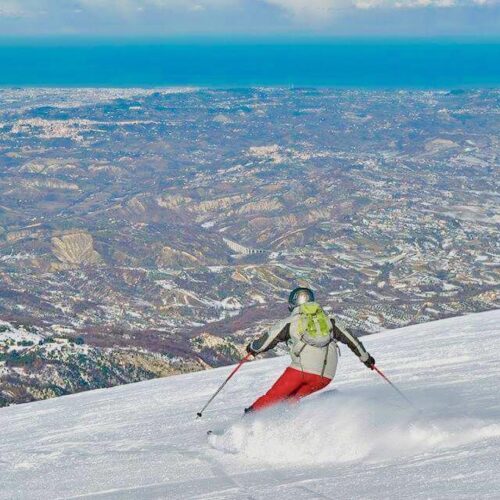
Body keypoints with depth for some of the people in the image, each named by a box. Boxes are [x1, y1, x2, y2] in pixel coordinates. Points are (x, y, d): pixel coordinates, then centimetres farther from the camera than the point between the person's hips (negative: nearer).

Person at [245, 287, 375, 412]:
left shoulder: (290, 321, 14)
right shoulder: (329, 320, 22)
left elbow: (266, 341, 16)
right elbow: (350, 339, 24)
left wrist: (252, 347, 36)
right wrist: (366, 357, 36)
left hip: (302, 368, -3)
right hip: (326, 376, 3)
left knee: (273, 396, 8)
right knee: (292, 398, 20)